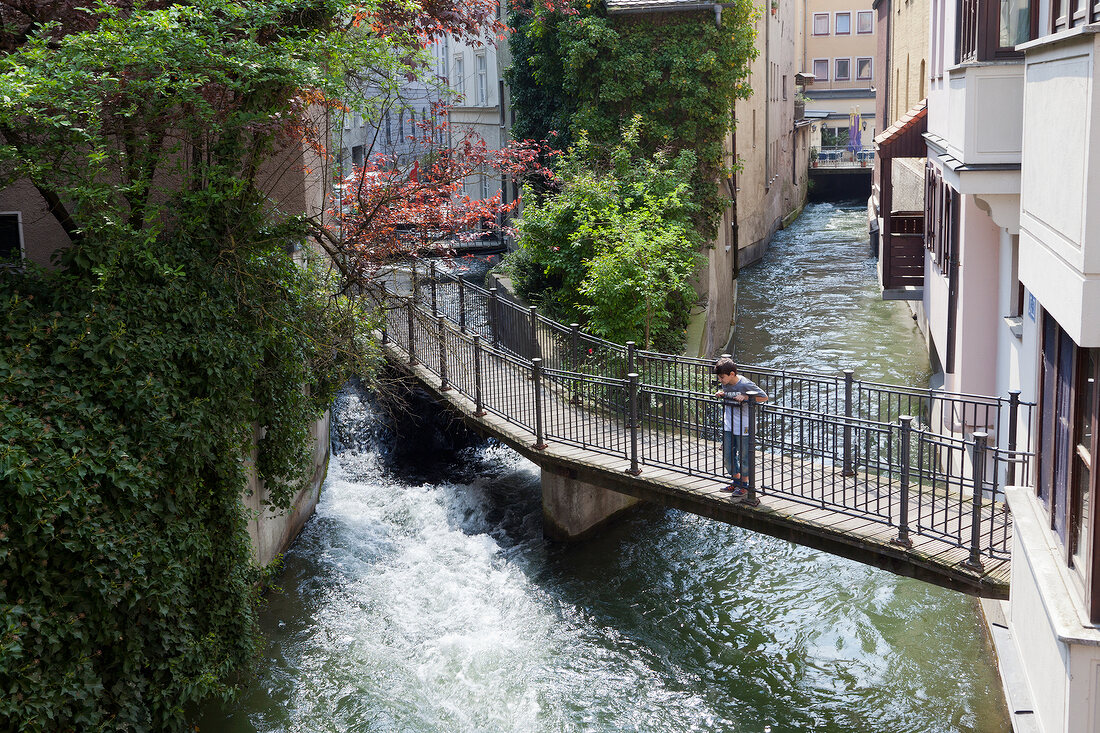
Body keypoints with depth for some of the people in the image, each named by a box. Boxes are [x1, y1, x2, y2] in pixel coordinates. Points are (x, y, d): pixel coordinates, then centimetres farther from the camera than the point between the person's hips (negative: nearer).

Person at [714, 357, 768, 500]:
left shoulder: (745, 384, -20)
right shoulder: (725, 383, -1)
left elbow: (764, 397, -12)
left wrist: (745, 397, -22)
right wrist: (721, 394, -1)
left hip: (743, 427, -7)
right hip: (728, 426, 7)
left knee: (743, 457, 5)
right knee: (727, 457, 12)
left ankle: (744, 485, 20)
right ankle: (736, 481, 31)